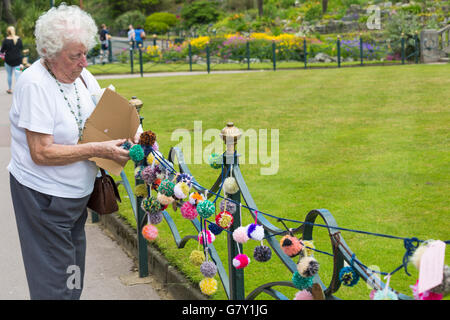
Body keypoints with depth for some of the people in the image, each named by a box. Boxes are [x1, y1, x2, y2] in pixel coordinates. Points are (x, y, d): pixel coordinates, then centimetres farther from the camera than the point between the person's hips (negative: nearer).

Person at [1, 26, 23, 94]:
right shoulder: (19, 39, -4)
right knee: (17, 75, 0)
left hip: (8, 60, -1)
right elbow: (21, 48, 9)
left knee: (9, 74, 14)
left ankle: (10, 89, 24)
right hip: (18, 59, 1)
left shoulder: (5, 40, -12)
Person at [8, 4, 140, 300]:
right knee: (56, 282, 1)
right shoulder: (35, 84, -22)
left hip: (77, 192, 8)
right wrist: (97, 150, -25)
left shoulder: (81, 75, 1)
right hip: (44, 197, -8)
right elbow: (41, 153, -25)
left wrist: (133, 134, -7)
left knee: (74, 273, 19)